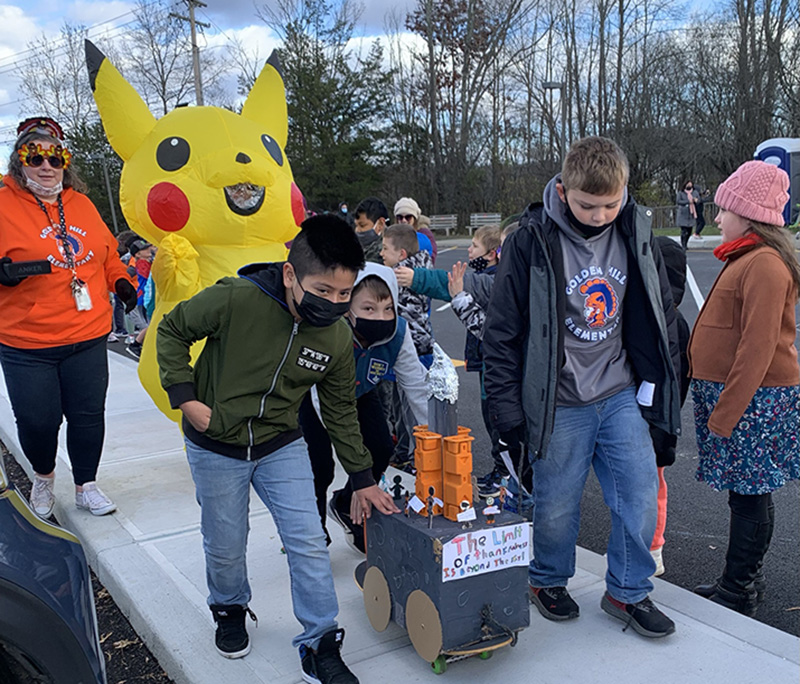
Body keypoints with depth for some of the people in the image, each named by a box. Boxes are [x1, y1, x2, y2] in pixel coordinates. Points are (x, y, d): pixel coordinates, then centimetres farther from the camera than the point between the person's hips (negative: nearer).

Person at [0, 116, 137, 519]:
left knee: (88, 415, 9)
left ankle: (86, 486, 28)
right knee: (37, 421, 5)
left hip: (88, 338, 4)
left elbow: (105, 250, 22)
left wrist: (120, 280, 7)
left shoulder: (81, 204, 10)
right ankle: (43, 477, 36)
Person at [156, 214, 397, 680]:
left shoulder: (339, 338, -12)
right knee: (226, 547, 13)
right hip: (215, 448, -2)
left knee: (309, 543, -1)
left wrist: (363, 478, 5)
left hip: (282, 447, 2)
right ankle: (230, 611, 45)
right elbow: (171, 332, -9)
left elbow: (341, 410, 1)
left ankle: (321, 646, 16)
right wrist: (186, 397, -18)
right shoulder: (235, 300, -26)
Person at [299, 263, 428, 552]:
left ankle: (346, 507, 29)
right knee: (319, 465, -12)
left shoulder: (397, 333, -29)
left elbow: (417, 387, -19)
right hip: (310, 393, -4)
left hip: (360, 393, 5)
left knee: (381, 450, -1)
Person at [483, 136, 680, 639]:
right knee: (557, 504, 8)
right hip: (560, 403, -3)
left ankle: (629, 591, 27)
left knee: (641, 494, 5)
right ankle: (549, 580, 36)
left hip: (621, 395, 4)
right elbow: (503, 331, -8)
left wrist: (660, 382, 10)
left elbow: (661, 311, 11)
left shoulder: (636, 231, -1)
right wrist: (508, 408, -8)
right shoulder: (533, 241, -13)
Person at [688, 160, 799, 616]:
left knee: (749, 494, 1)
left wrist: (726, 413, -21)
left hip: (754, 399, -10)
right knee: (746, 493, 17)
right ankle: (746, 580, 29)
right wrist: (720, 405, 20)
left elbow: (758, 348, -23)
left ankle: (738, 592, 12)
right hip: (736, 393, 10)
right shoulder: (749, 258, 15)